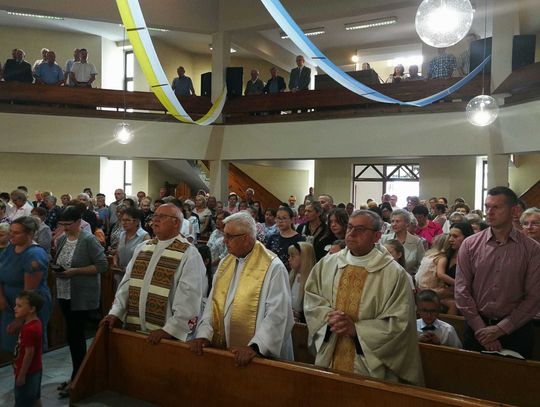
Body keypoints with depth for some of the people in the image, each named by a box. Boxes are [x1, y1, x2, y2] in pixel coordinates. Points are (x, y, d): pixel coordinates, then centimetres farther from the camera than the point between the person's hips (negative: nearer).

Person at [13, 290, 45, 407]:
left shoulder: (29, 329, -26)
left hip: (28, 372, -9)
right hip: (35, 370, 9)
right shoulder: (35, 323, 3)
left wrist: (22, 375, -19)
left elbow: (29, 353, -24)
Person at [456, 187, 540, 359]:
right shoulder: (470, 245, -3)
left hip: (515, 330, -1)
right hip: (476, 327, 1)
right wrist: (480, 329, -10)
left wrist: (500, 329, -12)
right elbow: (462, 290, -4)